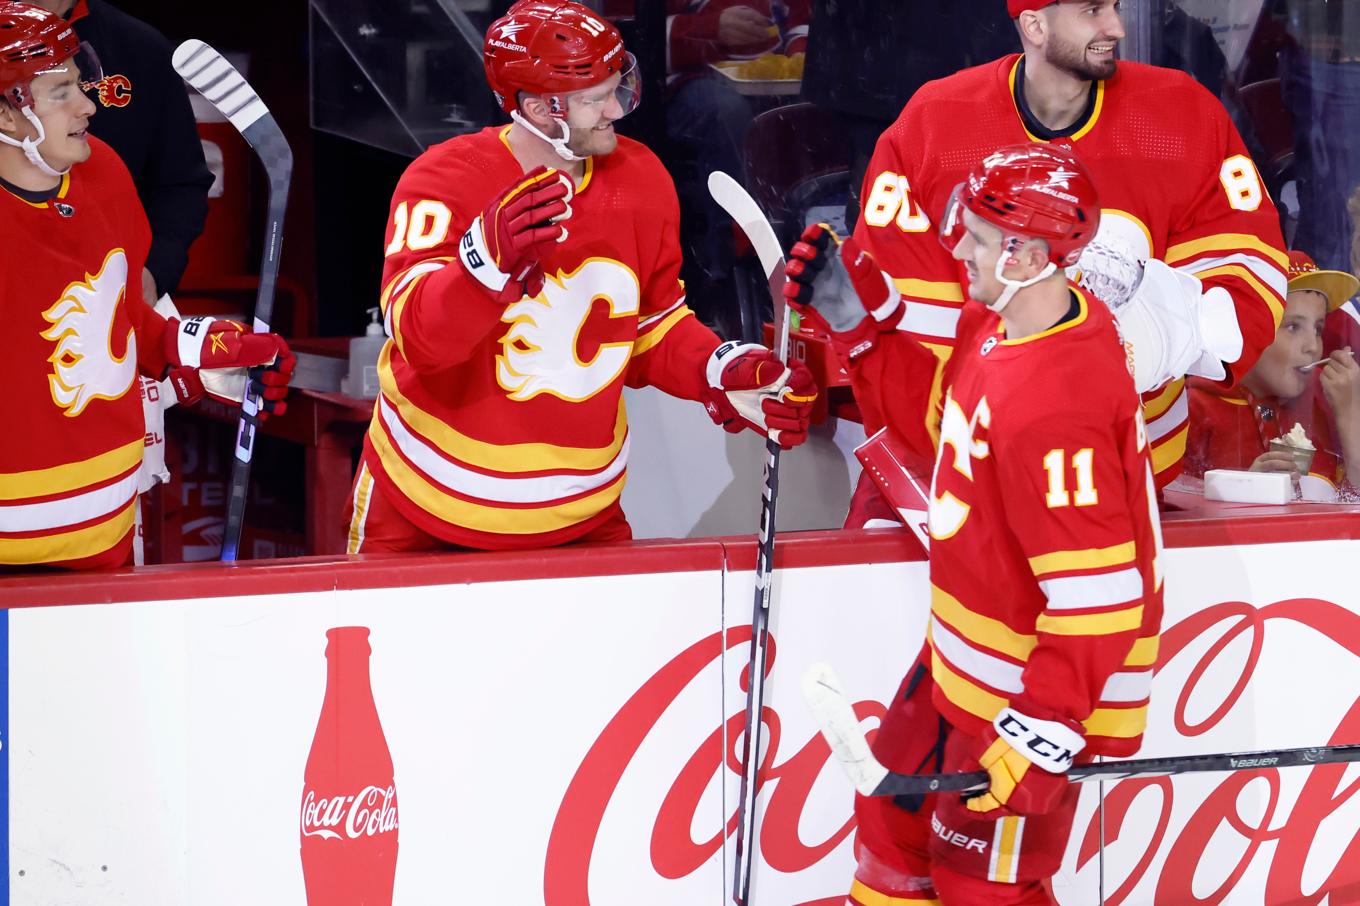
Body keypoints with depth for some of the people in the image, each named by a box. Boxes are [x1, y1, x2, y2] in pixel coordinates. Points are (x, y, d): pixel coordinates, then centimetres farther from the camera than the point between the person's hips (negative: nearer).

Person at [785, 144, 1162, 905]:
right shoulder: (1002, 328, -3)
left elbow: (1096, 594, -33)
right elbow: (942, 418, 17)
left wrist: (1045, 728, -31)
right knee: (894, 814, 26)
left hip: (1030, 688, -10)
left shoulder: (1056, 403, -34)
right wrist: (861, 319, 8)